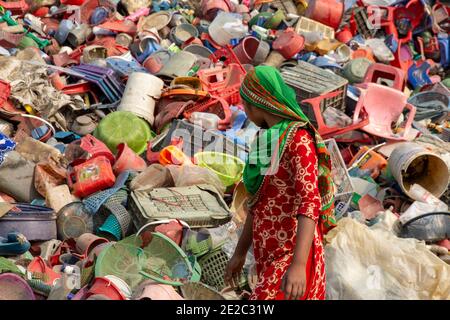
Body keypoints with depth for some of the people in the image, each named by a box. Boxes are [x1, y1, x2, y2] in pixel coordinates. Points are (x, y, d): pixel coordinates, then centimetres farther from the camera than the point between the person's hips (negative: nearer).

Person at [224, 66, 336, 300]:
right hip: (270, 257, 9)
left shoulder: (298, 140, -17)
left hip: (293, 258, -9)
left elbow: (310, 203, -26)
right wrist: (240, 252, 22)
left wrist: (298, 265, -35)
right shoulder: (266, 142, 11)